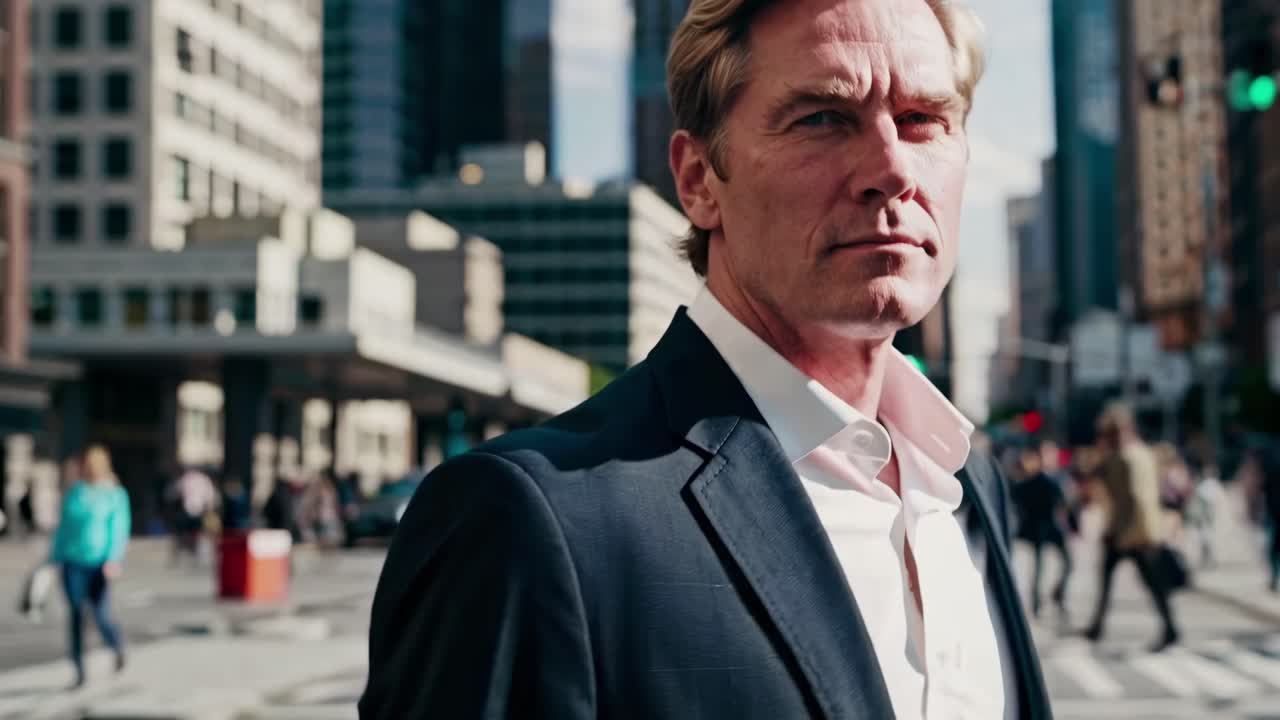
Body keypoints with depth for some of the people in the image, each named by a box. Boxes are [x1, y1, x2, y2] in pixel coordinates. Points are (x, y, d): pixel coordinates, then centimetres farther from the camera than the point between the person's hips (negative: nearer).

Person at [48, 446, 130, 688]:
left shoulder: (115, 494, -3)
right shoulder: (74, 491, 8)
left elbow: (120, 529, -9)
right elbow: (64, 526, 12)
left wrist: (114, 559, -19)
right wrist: (55, 557, 9)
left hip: (98, 565, -3)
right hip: (73, 562, 3)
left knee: (101, 616, -8)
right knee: (75, 615, 1)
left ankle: (117, 648, 25)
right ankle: (79, 672, 9)